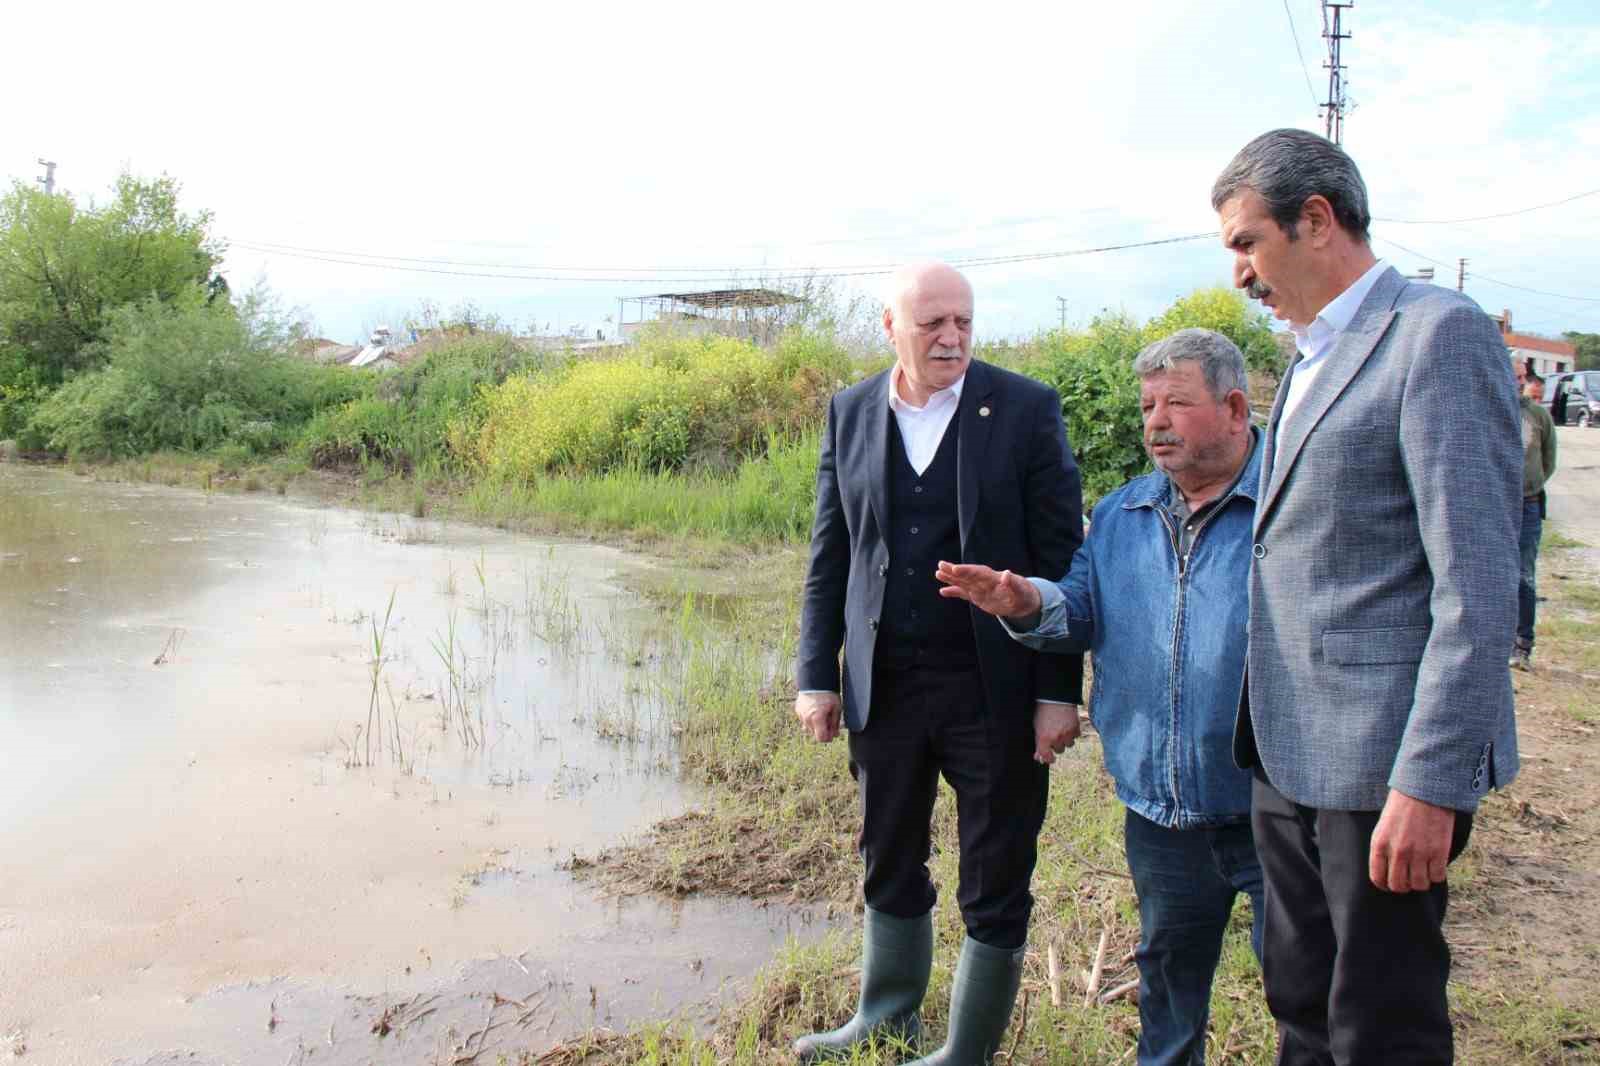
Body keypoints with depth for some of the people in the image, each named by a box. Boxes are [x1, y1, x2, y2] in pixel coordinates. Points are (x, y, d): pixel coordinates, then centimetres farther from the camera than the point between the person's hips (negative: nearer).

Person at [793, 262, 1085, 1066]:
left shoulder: (1026, 409, -5)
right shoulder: (850, 413, 4)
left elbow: (1061, 558, -5)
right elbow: (829, 556, 8)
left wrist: (1058, 692, -9)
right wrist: (817, 675, 4)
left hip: (994, 689, -3)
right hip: (884, 687, 4)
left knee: (995, 886, 8)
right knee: (889, 867, 19)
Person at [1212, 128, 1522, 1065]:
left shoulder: (1439, 333, -12)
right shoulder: (1313, 356, 16)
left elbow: (1478, 584, -18)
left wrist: (1431, 784, -20)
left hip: (1382, 764, -8)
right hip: (1292, 758, 8)